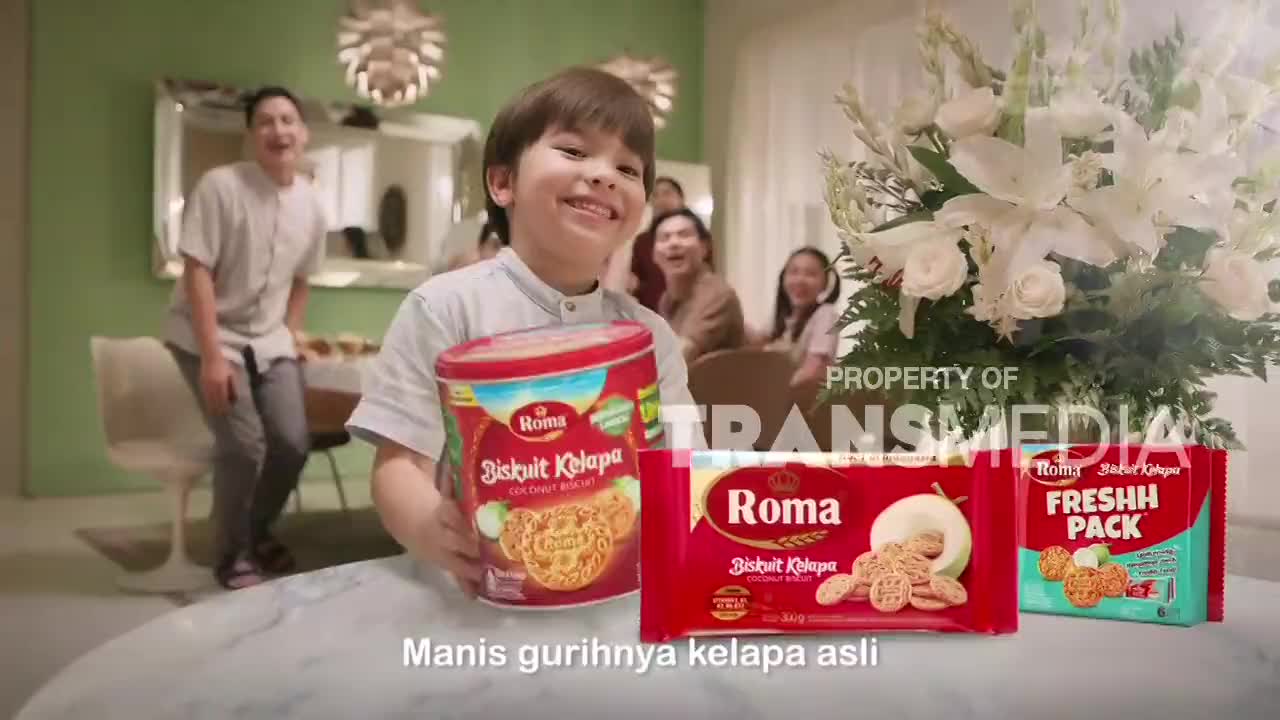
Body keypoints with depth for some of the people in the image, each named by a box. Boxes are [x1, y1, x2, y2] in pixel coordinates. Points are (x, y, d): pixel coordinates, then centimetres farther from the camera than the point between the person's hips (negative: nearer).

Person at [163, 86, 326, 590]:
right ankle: (232, 556, 10)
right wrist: (213, 356, -23)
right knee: (245, 445, -14)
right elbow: (196, 273, -18)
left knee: (294, 443, -3)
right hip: (208, 337, -5)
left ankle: (259, 532, 26)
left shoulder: (311, 204, 1)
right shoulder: (220, 186, -16)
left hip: (269, 342, 5)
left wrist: (291, 336, 7)